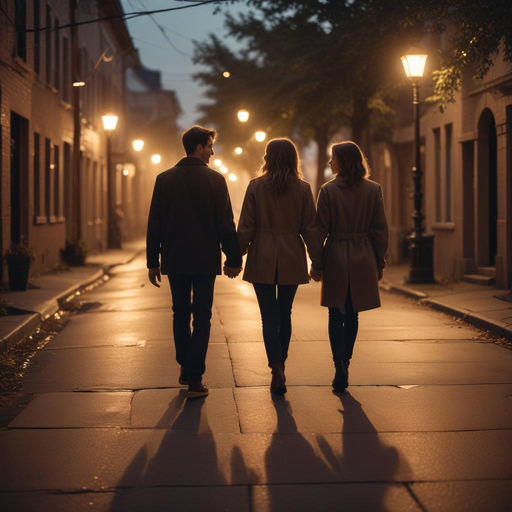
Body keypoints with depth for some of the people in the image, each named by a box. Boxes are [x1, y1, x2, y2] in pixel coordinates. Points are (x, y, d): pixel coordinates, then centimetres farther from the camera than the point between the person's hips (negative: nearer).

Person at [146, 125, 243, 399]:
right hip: (205, 260, -3)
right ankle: (194, 379, -1)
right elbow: (226, 224, -7)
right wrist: (233, 258, 0)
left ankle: (185, 368, 27)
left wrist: (153, 261, 7)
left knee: (180, 313, 18)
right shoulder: (215, 179, -7)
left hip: (175, 260, 3)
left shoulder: (164, 179, 1)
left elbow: (154, 224, 1)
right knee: (201, 317, 3)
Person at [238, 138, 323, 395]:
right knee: (284, 314, 15)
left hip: (262, 259, -2)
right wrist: (318, 260, 6)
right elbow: (310, 229, -1)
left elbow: (246, 227, -4)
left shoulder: (256, 187, -5)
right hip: (291, 260, 2)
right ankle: (280, 365, 23)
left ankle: (277, 369, -15)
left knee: (269, 316, -1)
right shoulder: (303, 189, -1)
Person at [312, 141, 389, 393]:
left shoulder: (328, 190, -8)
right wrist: (379, 262, 9)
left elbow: (321, 230, -7)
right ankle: (344, 366, 19)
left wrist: (316, 264, 0)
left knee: (336, 316, 4)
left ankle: (340, 369, -7)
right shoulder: (373, 190, 0)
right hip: (363, 260, 3)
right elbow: (381, 230, 1)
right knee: (352, 315, 13)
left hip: (336, 258, -2)